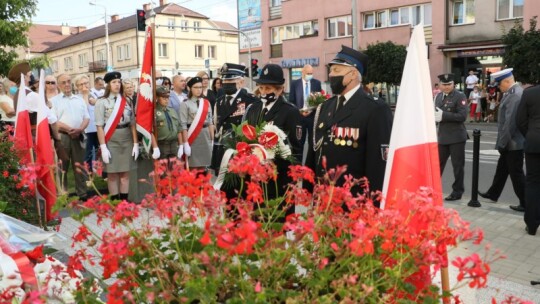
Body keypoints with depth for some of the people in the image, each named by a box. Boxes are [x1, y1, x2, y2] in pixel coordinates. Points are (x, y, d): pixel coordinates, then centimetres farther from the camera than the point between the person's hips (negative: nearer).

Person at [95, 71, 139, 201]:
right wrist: (103, 147, -13)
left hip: (127, 139, 3)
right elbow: (99, 126, -7)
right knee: (112, 173, 2)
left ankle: (124, 200, 15)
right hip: (111, 141, -3)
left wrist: (135, 143, 3)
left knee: (125, 173, 7)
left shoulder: (127, 101, 9)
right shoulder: (102, 102, -3)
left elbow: (132, 124, 8)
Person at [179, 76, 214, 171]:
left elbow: (210, 122, 12)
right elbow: (183, 125, -9)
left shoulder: (206, 103, 11)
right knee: (193, 166, -2)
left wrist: (212, 139, 6)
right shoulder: (185, 104, -4)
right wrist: (185, 143, -14)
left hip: (206, 135, 4)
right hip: (192, 136, -4)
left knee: (203, 165, 9)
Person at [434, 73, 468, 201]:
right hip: (442, 136, 6)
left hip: (456, 137, -6)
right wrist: (434, 115, -4)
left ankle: (457, 192, 15)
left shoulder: (460, 96, -9)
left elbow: (462, 116, -19)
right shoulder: (438, 96, 11)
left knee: (457, 165, 3)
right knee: (437, 164, 12)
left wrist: (443, 116, -22)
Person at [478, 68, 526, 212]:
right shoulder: (514, 92, 10)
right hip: (511, 142, 10)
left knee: (516, 173, 1)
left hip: (513, 143, -10)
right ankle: (493, 194, 35)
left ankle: (525, 204, 11)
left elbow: (510, 122, -25)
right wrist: (502, 142, 15)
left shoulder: (515, 95, -22)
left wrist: (502, 142, -19)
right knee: (502, 168, 21)